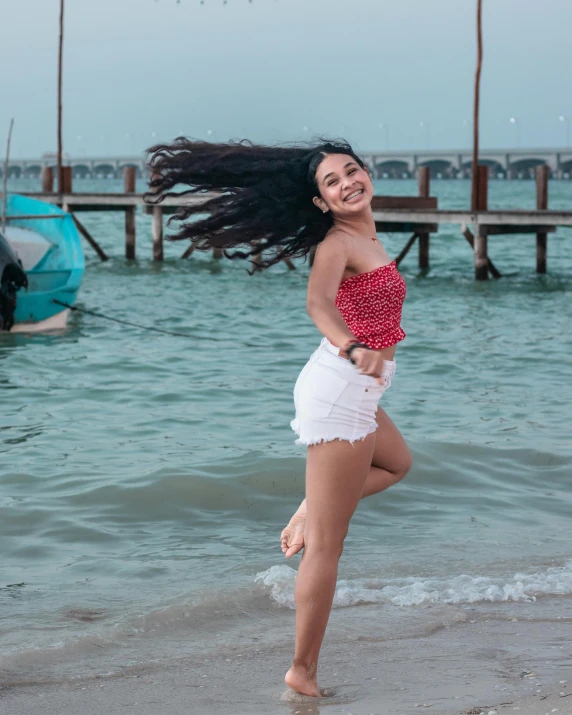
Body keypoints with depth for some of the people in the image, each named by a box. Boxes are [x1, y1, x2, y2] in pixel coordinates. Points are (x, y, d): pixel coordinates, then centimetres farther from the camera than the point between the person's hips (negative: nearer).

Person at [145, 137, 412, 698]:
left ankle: (309, 512, 19)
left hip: (355, 388, 9)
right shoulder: (337, 243, -19)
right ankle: (303, 673, 2)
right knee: (326, 547, -4)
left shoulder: (365, 237, 7)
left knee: (396, 463, 37)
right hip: (341, 388, -9)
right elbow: (318, 301, -40)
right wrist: (354, 348, -56)